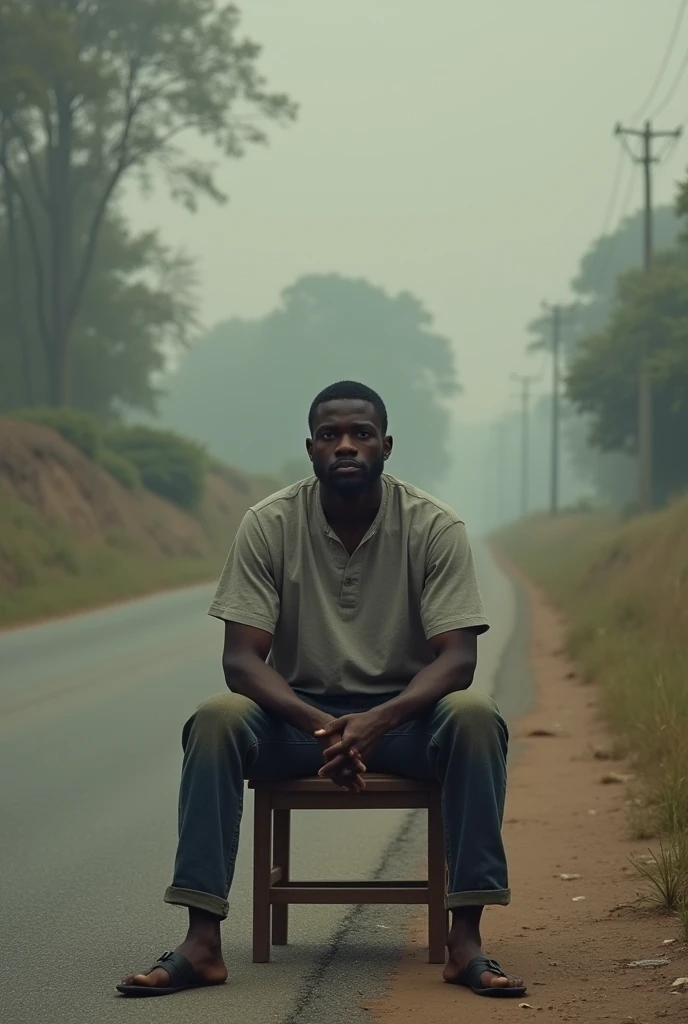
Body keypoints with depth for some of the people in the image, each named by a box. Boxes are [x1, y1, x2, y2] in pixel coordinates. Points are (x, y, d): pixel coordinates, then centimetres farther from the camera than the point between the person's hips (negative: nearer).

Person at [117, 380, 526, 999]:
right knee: (216, 720, -30)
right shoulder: (269, 525, -9)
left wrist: (377, 721, -35)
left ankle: (466, 939, -30)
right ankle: (202, 942, -31)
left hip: (403, 714, 0)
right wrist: (318, 725, -33)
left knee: (474, 716, -32)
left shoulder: (434, 527, -10)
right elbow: (241, 658, -13)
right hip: (299, 711, 0)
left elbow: (457, 658, -16)